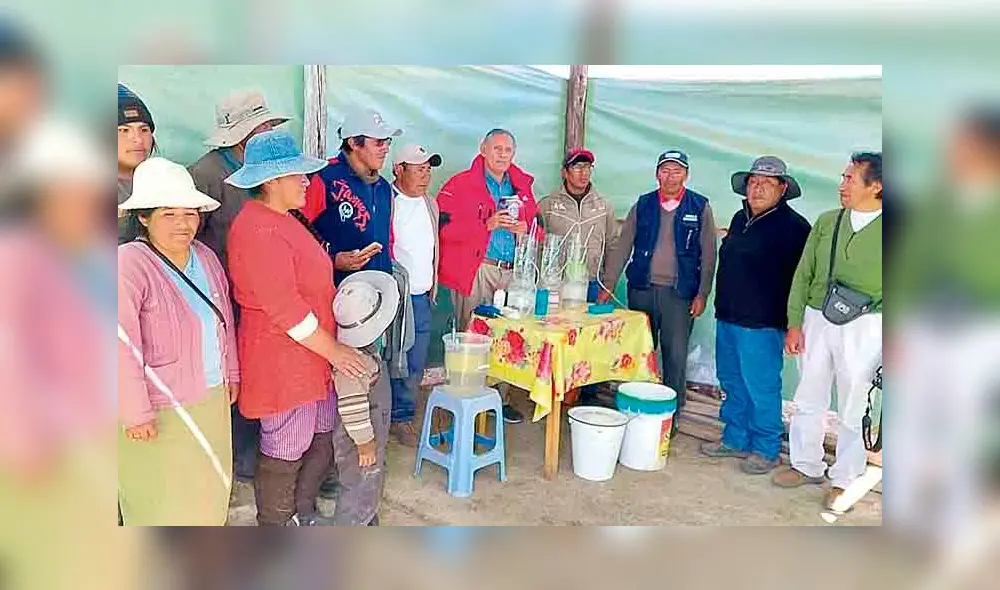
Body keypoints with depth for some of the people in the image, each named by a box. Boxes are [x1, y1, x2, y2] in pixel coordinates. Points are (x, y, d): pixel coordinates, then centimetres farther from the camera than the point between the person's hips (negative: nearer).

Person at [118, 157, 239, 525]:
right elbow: (123, 346, -23)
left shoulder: (205, 257, 2)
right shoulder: (129, 263, -21)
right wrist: (135, 413, -21)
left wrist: (231, 376, 15)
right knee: (162, 496, 11)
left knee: (210, 487, 22)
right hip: (160, 409, -7)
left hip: (212, 399, 7)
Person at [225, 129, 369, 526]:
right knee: (284, 454, 6)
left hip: (309, 357, 10)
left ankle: (302, 516, 37)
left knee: (321, 439, 19)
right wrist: (333, 350, -18)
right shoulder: (260, 232, -22)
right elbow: (285, 309, -24)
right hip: (281, 361, -10)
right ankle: (275, 525, 26)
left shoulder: (280, 219, 12)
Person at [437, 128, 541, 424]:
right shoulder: (460, 184, -1)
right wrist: (488, 225, -16)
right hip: (475, 271, -5)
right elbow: (445, 227, -11)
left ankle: (500, 397, 18)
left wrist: (525, 230, 0)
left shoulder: (522, 186, 16)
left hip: (512, 272, 5)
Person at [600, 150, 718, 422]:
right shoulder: (643, 204, 7)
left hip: (679, 292, -2)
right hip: (642, 288, 2)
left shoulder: (700, 207, 1)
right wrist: (608, 285, 1)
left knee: (676, 355, 0)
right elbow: (622, 246, 6)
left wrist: (702, 294, -5)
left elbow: (708, 254, 1)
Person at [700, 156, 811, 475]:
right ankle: (735, 439, 30)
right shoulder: (740, 219, 13)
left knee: (761, 388, 0)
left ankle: (765, 450, 14)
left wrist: (790, 322, -15)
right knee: (732, 382, 16)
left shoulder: (793, 226, -10)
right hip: (727, 318, 8)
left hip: (762, 324, -8)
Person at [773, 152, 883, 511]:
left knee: (853, 408, 5)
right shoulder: (827, 222, 6)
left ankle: (844, 479, 21)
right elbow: (803, 275, 7)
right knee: (807, 400, 12)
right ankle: (806, 466, 29)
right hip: (817, 320, 4)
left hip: (864, 328, -3)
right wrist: (794, 324, 2)